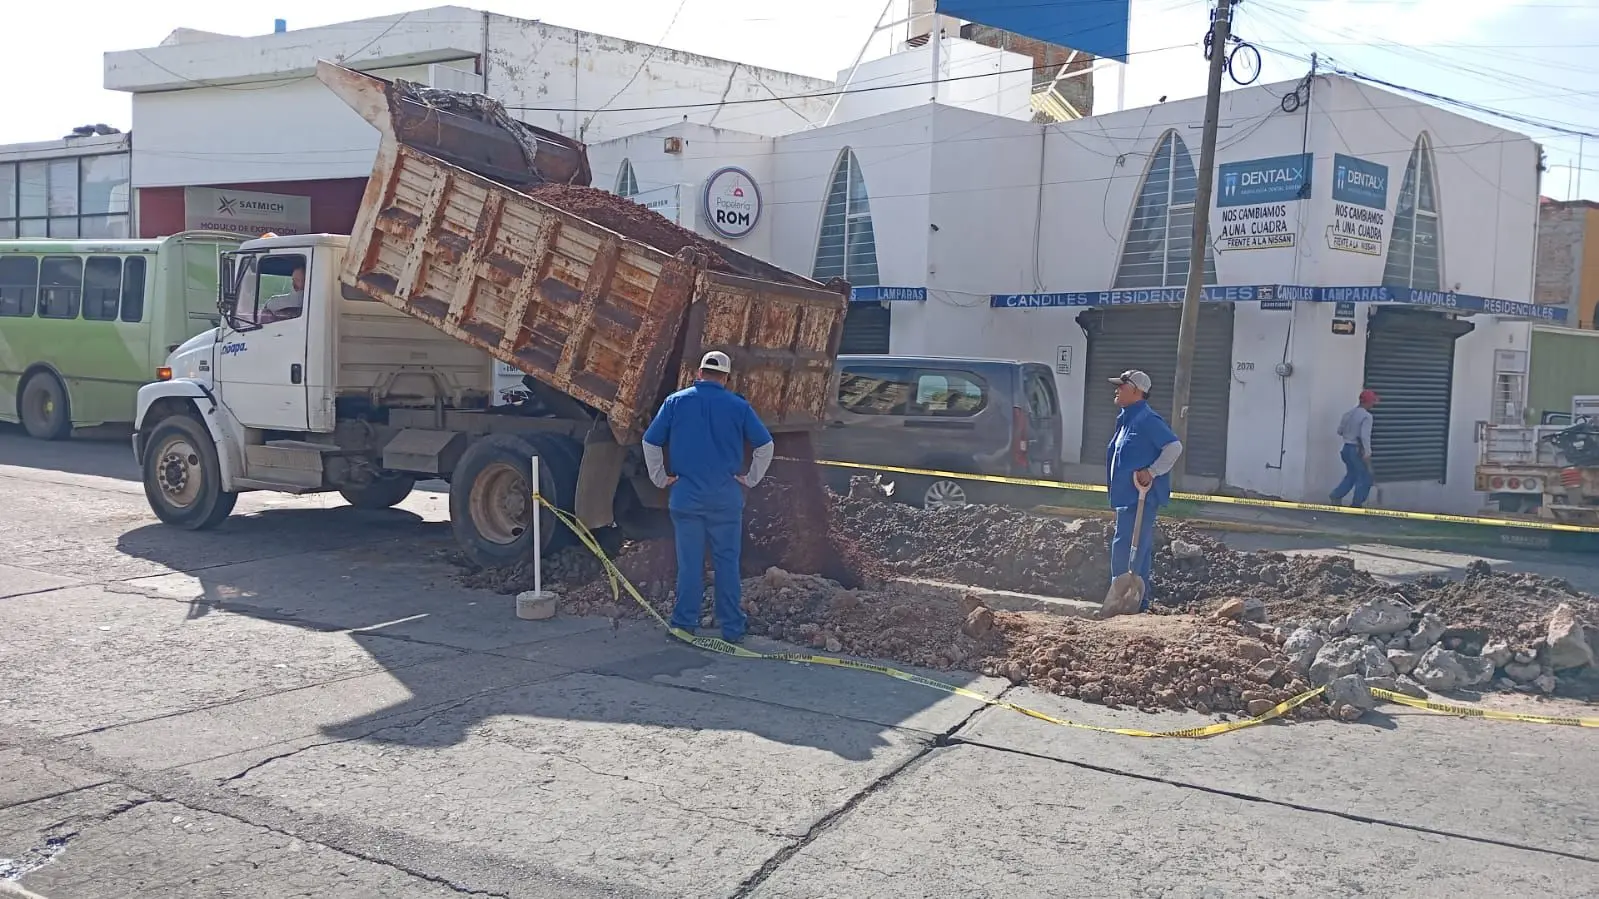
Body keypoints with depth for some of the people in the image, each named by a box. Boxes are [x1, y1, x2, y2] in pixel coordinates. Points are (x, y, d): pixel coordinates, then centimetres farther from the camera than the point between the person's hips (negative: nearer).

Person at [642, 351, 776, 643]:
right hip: (726, 498, 0)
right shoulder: (738, 406, 0)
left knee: (689, 563, 7)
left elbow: (650, 442, 4)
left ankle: (684, 624, 12)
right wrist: (751, 479, 8)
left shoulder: (676, 401, 2)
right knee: (727, 562, 6)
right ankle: (732, 628, 10)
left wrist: (660, 478, 10)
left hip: (685, 496, 0)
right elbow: (765, 445, 2)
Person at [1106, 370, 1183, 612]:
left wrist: (1152, 472, -20)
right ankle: (1140, 601, 20)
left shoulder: (1147, 420, -13)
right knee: (1139, 550, 14)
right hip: (1128, 497, 10)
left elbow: (1174, 446, -19)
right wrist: (1117, 492, 19)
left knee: (1124, 549, -13)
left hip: (1141, 498, -10)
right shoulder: (1126, 420, 18)